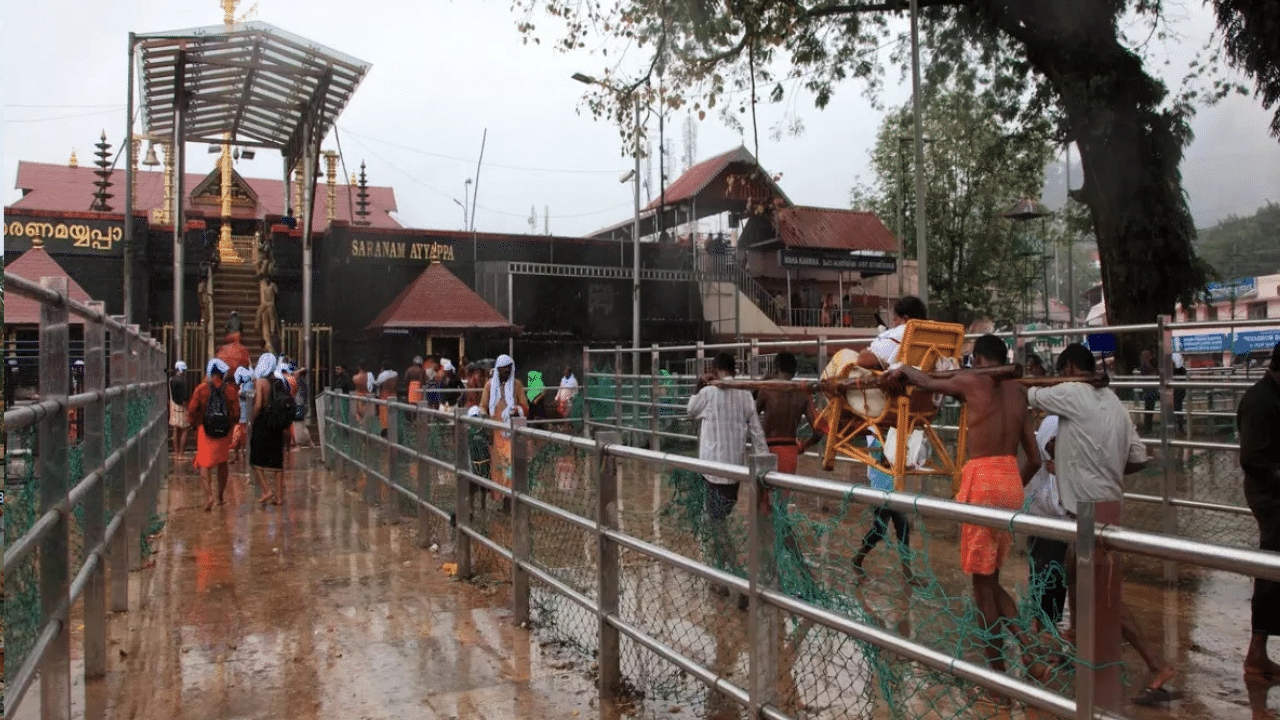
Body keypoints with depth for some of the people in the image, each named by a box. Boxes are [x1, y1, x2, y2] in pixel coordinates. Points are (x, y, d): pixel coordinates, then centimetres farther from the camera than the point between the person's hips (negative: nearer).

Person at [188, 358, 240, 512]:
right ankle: (221, 496, 23)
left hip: (205, 432, -2)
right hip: (224, 433, 2)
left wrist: (198, 424, 14)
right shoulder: (230, 390, -2)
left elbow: (191, 412, -3)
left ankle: (208, 495, -16)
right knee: (222, 463, 17)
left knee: (205, 465, 2)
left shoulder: (201, 389, -4)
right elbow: (236, 414, -3)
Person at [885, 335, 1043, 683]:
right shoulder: (1017, 393, 15)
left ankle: (998, 673, 11)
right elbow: (1035, 459, 16)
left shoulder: (971, 381, -1)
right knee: (991, 579, 19)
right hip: (1012, 482, 6)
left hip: (983, 480, -6)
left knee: (983, 582, 4)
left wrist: (903, 370, 33)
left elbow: (928, 382, 15)